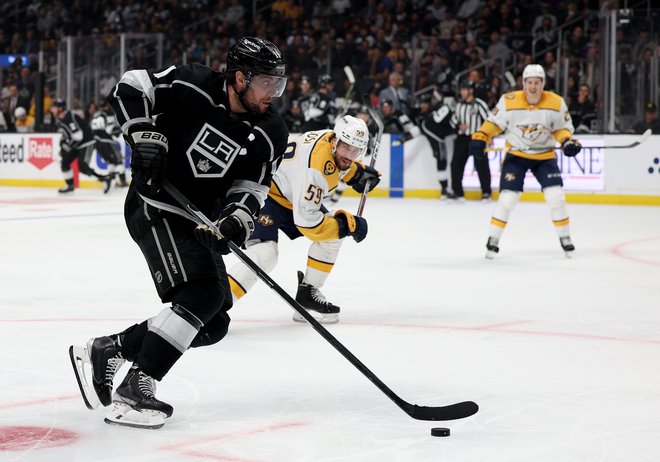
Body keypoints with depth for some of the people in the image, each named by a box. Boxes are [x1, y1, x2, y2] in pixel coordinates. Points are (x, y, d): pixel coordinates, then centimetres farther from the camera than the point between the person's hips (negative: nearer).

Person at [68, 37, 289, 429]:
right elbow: (129, 88, -7)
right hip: (156, 208, -7)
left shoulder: (270, 134, -3)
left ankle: (105, 351, 14)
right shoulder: (192, 87, -15)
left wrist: (235, 223, -23)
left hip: (199, 221, 7)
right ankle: (135, 387, -21)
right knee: (201, 295, -25)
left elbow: (251, 189, -3)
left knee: (213, 325, 4)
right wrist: (146, 135, -19)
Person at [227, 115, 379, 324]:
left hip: (291, 196, 10)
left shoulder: (332, 139, -7)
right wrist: (347, 224, -22)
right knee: (264, 254, -29)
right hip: (263, 194, -10)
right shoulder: (314, 168, -34)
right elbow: (307, 221, -31)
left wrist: (357, 171, 10)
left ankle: (307, 295, 12)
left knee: (334, 234, 6)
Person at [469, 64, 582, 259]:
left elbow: (562, 127, 1)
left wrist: (568, 141, -18)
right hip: (516, 155, -1)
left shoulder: (556, 103, -10)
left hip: (544, 156, 1)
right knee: (508, 197, -10)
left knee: (556, 196, -8)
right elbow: (494, 122, -3)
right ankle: (493, 239, 5)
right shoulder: (509, 101, -14)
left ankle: (564, 237, 11)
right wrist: (479, 138, -15)